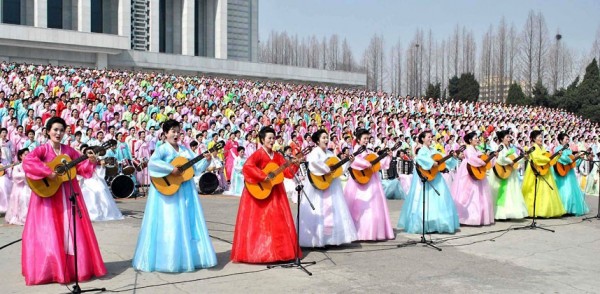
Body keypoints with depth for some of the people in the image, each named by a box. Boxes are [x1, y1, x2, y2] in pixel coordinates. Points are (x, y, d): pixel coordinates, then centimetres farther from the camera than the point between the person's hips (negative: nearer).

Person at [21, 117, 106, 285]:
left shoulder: (69, 150, 8)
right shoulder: (43, 149, -6)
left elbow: (81, 168, 7)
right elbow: (27, 161, -23)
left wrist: (90, 162, -11)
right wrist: (47, 172, -28)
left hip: (68, 195, 5)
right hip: (48, 195, -4)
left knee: (72, 230, 6)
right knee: (48, 232, -1)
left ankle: (74, 266, 16)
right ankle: (48, 269, 9)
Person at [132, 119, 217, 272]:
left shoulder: (185, 149, 13)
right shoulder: (163, 149, -6)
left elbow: (196, 167, 12)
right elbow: (152, 162, -24)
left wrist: (206, 160, -5)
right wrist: (171, 169, -27)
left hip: (186, 191, 7)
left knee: (187, 223, 10)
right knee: (169, 224, -5)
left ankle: (187, 256, 19)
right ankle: (167, 259, 3)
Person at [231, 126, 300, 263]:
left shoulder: (277, 156, 11)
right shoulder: (258, 154, -8)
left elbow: (288, 173, 7)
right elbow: (247, 167, -25)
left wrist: (294, 165, -11)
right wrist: (263, 176, -27)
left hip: (275, 193, 7)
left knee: (278, 222, 7)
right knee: (259, 222, -2)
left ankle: (277, 250, 14)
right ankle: (257, 251, 4)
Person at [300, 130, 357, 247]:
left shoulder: (330, 153, 16)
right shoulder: (316, 151, -9)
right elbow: (313, 161, -33)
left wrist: (349, 162, 6)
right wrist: (326, 169, -26)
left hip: (332, 186, 8)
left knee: (332, 211, 10)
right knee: (320, 211, -7)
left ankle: (329, 238, 18)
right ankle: (317, 239, -1)